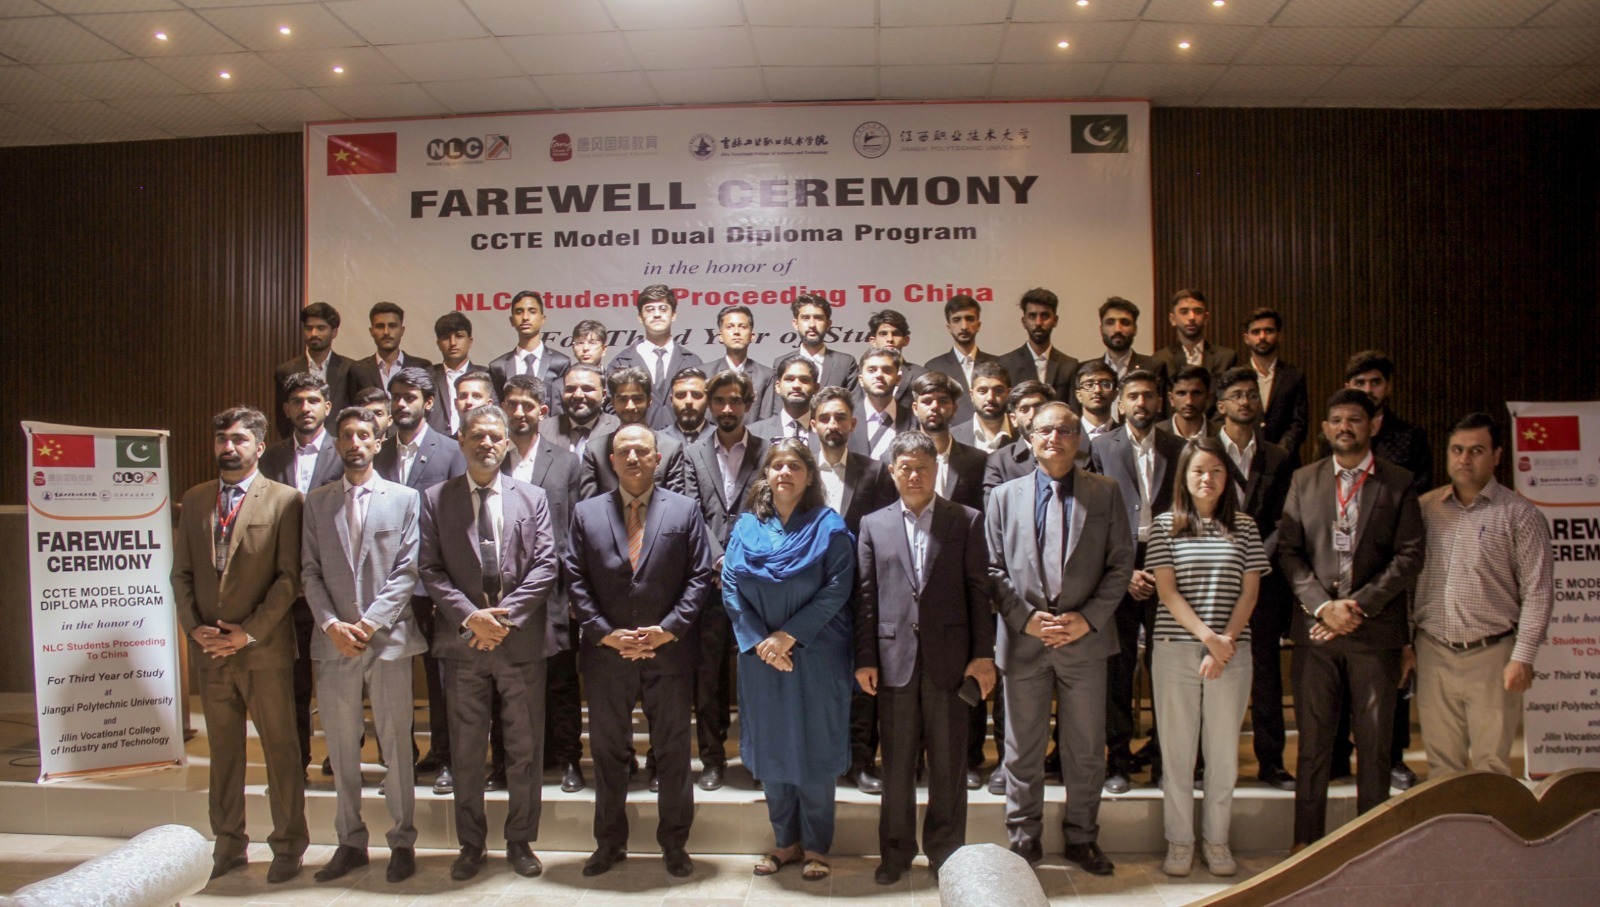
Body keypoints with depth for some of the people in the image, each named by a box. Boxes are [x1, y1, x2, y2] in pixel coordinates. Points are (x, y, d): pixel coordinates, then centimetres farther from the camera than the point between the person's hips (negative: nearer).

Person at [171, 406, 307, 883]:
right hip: (209, 647, 5)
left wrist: (250, 632, -13)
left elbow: (290, 576, -9)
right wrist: (194, 627, -2)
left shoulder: (284, 500, -4)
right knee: (223, 750, 14)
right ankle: (228, 843, 25)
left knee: (281, 749, 3)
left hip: (265, 647, -4)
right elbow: (181, 572, 12)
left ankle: (288, 845, 14)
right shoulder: (195, 500, 12)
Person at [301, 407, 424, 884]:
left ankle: (402, 842, 14)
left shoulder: (404, 498, 4)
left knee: (396, 744, 3)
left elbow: (407, 571, -3)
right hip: (333, 641, 3)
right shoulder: (317, 501, 10)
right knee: (341, 748, 10)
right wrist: (331, 624, -9)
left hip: (388, 636, -2)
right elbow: (309, 571, 5)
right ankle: (351, 842, 21)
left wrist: (371, 622, -12)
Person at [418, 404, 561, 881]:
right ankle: (471, 845, 23)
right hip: (462, 643, 0)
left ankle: (520, 841, 23)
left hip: (522, 642, 0)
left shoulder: (533, 498, 7)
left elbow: (545, 566, -1)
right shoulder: (435, 499, 5)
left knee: (525, 751, 8)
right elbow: (430, 569, -2)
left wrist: (505, 615, -12)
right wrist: (470, 616, -14)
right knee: (466, 752, 9)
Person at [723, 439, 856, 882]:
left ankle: (816, 846, 19)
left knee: (813, 748, 5)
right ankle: (785, 840, 24)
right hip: (760, 656, 3)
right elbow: (730, 585, 0)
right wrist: (759, 641, -11)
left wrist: (790, 635, -16)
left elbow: (837, 588, -11)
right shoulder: (747, 526, 4)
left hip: (815, 655, -3)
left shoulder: (828, 525, -4)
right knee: (771, 749, 10)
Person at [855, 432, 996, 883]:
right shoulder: (873, 524, 9)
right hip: (894, 656, 1)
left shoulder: (966, 521, 4)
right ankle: (896, 851, 23)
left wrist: (983, 654, -5)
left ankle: (946, 852, 22)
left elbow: (979, 590, 1)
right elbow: (865, 596, 6)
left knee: (949, 763, 8)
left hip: (949, 656, -1)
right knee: (897, 763, 9)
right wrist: (865, 658, 1)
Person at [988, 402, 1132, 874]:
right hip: (1024, 640, 0)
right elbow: (993, 568, 3)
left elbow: (1120, 563, 1)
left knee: (1086, 748, 10)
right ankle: (1024, 837, 23)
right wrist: (1025, 618, -9)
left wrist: (1089, 617, -10)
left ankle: (1082, 837, 26)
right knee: (1023, 747, 9)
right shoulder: (1005, 496, 7)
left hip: (1085, 639, 0)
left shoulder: (1105, 492, 6)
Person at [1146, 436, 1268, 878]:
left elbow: (1249, 592, 3)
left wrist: (1225, 641, -9)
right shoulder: (1165, 525, 2)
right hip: (1176, 649, -1)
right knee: (1177, 749, 4)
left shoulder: (1244, 526, 7)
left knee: (1224, 750, 7)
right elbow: (1167, 591, -4)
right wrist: (1206, 636, -15)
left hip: (1231, 651, 1)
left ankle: (1216, 839, 21)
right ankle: (1179, 841, 16)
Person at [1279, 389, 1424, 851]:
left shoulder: (1398, 483, 5)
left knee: (1375, 743, 5)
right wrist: (1322, 605, -9)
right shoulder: (1304, 480, 10)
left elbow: (1409, 555, -2)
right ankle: (1306, 842, 14)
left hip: (1376, 629, -1)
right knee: (1313, 743, 5)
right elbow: (1288, 551, 4)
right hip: (1315, 627, 1)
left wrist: (1359, 605, -12)